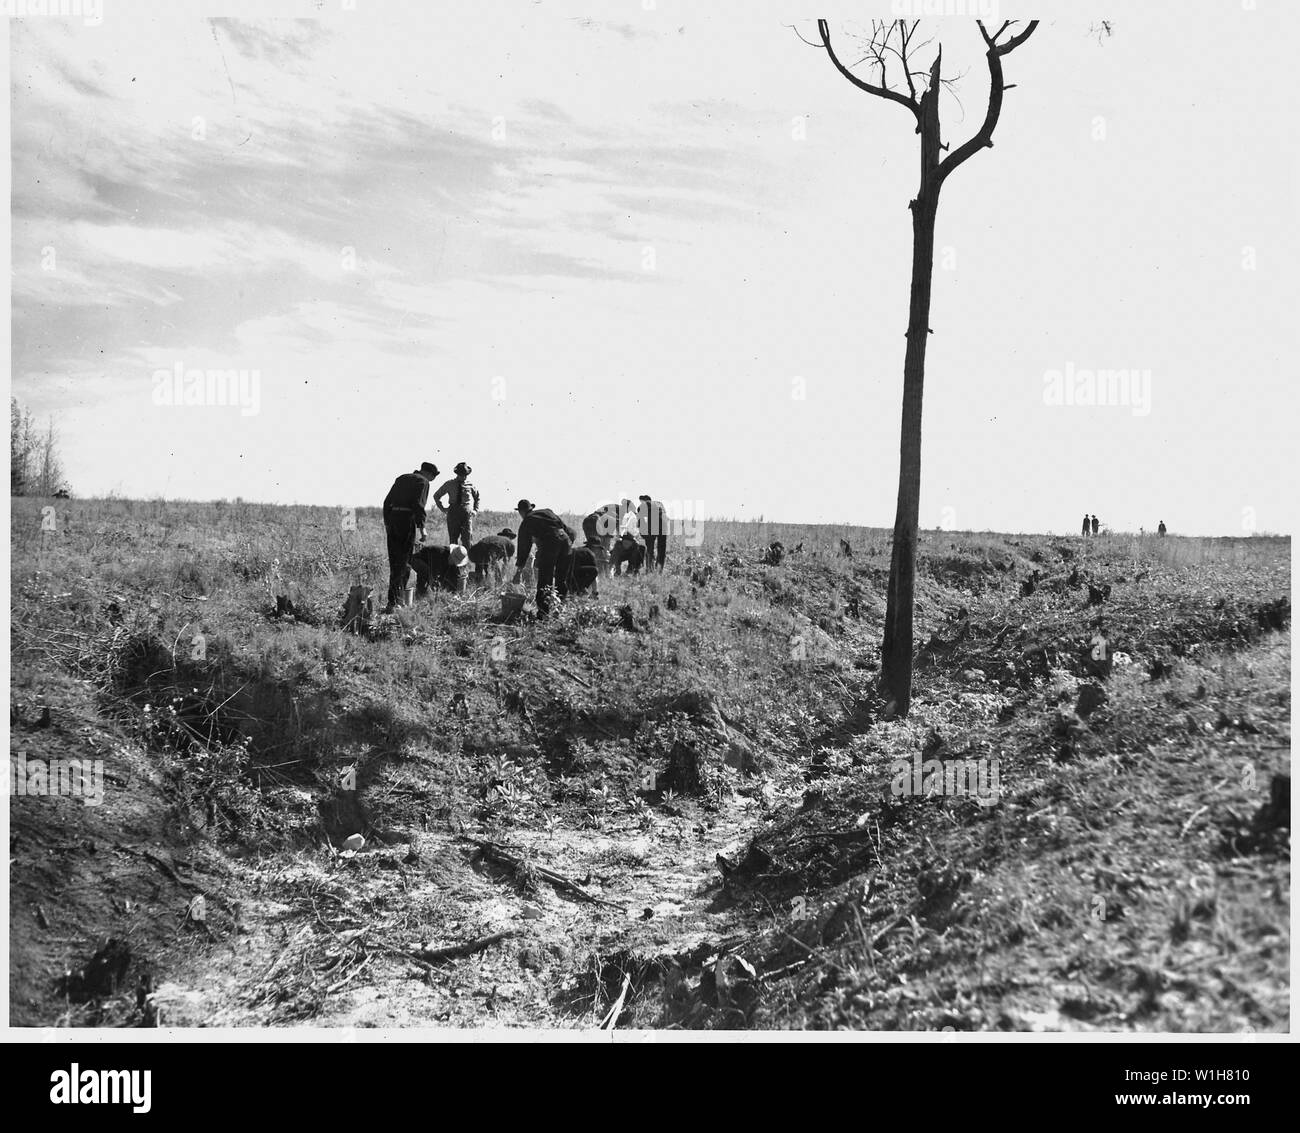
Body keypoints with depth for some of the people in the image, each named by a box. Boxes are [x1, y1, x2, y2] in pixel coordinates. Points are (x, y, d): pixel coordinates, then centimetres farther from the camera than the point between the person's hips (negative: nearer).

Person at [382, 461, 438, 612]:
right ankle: (392, 602, -11)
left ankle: (399, 595, 23)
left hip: (393, 520, 7)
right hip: (407, 521, -7)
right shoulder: (423, 482, -1)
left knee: (394, 560, 14)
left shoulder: (402, 478, 20)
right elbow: (419, 505, -14)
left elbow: (387, 501, 17)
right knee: (404, 562, -5)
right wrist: (422, 527, -14)